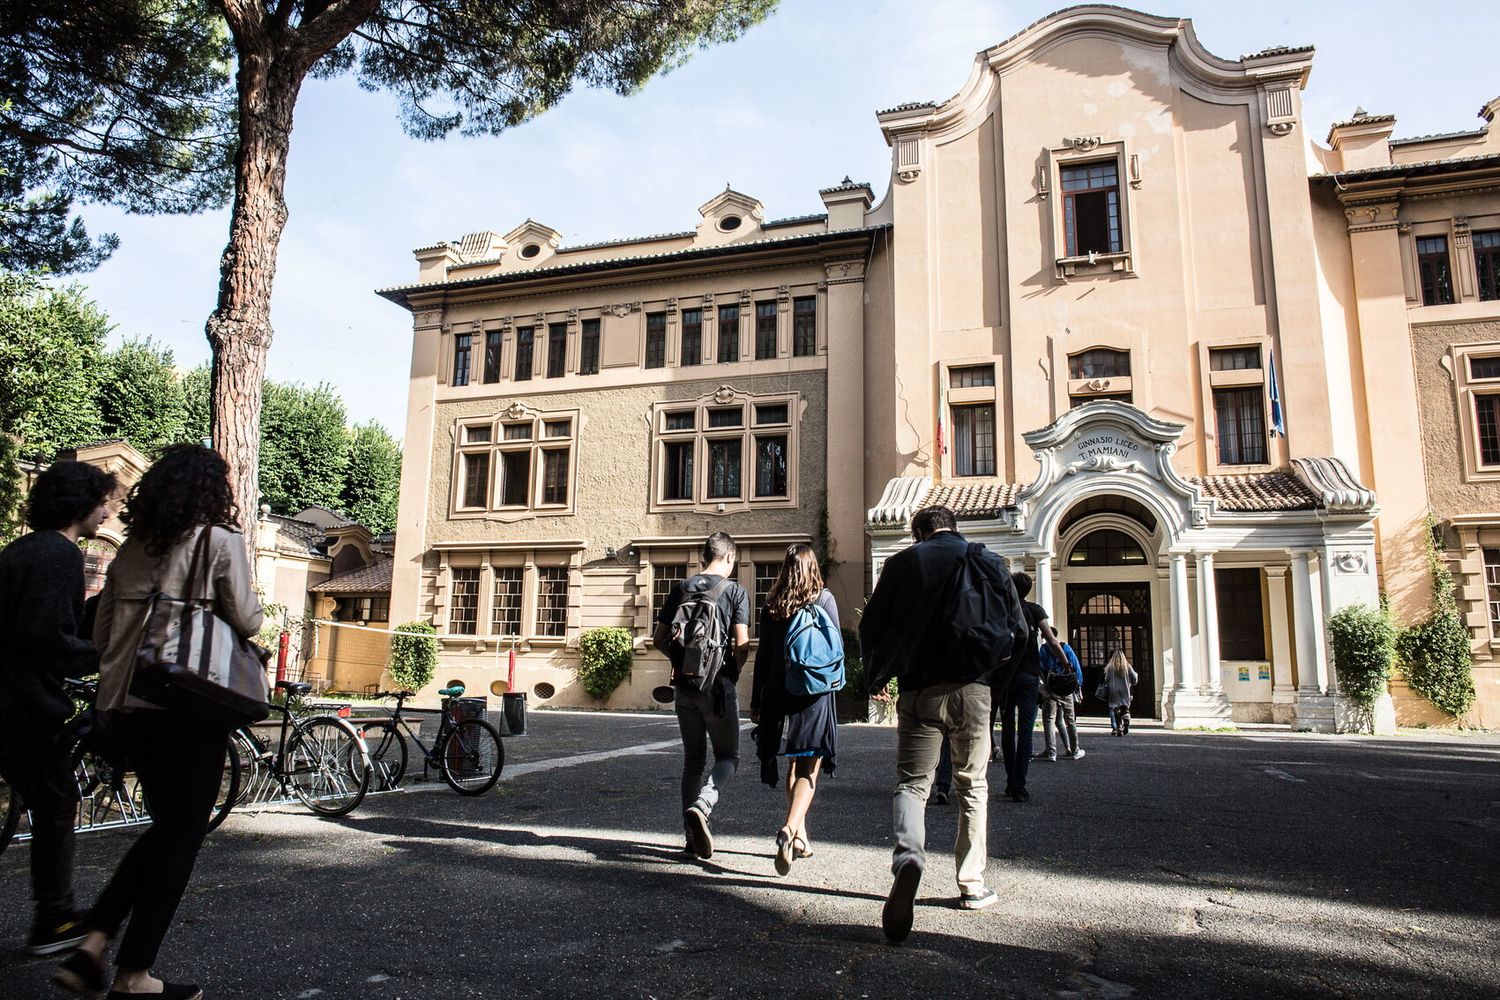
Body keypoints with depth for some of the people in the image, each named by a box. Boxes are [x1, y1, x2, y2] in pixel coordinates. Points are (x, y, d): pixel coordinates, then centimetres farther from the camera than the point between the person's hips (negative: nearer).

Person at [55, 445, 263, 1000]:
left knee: (165, 829, 21)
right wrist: (250, 611, 11)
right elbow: (246, 621, -10)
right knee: (181, 838, 6)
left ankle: (91, 948, 16)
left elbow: (101, 635, 14)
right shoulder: (220, 541, -7)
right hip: (189, 706, -7)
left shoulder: (130, 550, 12)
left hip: (126, 705, 7)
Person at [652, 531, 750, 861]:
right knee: (727, 756, 9)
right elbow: (742, 645, -11)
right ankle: (701, 806, -17)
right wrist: (732, 674, 5)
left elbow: (660, 639, 7)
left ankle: (694, 834, 17)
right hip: (719, 686, -4)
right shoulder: (735, 591, -5)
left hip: (685, 686, 4)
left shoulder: (680, 589, 6)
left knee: (693, 759, 15)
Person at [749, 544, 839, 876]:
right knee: (809, 769, -1)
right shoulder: (825, 600, -3)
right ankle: (789, 829, -23)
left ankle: (800, 837, 25)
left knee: (793, 764, 18)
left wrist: (756, 700, 11)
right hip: (815, 696, -3)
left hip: (779, 694, 3)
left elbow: (763, 655, 5)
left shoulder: (772, 605, 4)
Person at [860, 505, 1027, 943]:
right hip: (972, 690, 1)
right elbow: (1017, 629, 6)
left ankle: (908, 855, -23)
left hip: (919, 691, -1)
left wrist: (882, 671, 16)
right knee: (972, 786, 15)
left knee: (911, 782, 4)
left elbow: (871, 627, 0)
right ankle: (972, 883, 19)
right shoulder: (988, 562, 6)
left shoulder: (903, 563, 3)